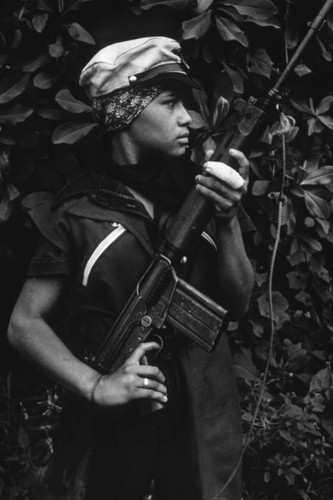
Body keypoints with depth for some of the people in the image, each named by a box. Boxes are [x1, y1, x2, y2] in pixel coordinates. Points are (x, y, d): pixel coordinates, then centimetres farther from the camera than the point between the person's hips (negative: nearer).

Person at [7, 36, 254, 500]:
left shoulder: (197, 193, 1)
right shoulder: (78, 212, -7)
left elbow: (237, 304, -1)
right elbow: (24, 324, -4)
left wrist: (228, 221, -16)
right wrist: (95, 385, -18)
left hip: (201, 416, 2)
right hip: (112, 422, -2)